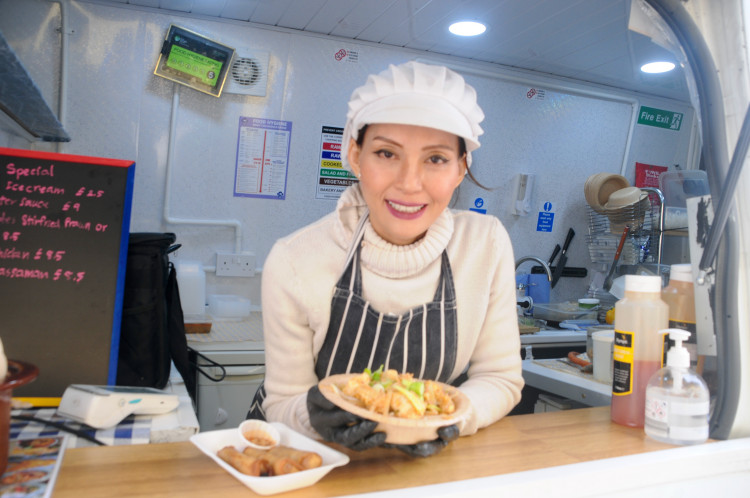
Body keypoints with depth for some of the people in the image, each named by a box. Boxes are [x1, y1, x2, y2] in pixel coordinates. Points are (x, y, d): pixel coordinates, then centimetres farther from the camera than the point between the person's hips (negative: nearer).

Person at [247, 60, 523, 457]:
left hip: (430, 459, 2)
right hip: (314, 459, -1)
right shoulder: (294, 262, -18)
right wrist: (312, 416, -30)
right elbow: (282, 403, -9)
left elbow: (501, 379, -4)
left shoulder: (487, 245, -12)